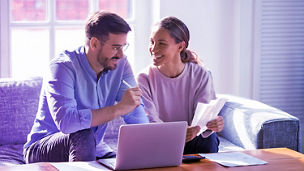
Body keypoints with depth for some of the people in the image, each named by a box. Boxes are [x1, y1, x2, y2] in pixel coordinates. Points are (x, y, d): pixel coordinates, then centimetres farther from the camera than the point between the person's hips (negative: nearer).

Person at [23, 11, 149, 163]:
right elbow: (65, 122, -37)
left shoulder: (120, 64, -3)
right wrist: (118, 109, -34)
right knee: (83, 136, -35)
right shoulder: (63, 66, -21)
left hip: (87, 150, 5)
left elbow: (136, 114, -4)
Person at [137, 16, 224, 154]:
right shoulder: (145, 79, -6)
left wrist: (213, 124, -35)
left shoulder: (201, 75, -2)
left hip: (192, 142, 1)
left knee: (209, 139, -26)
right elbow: (150, 121, -17)